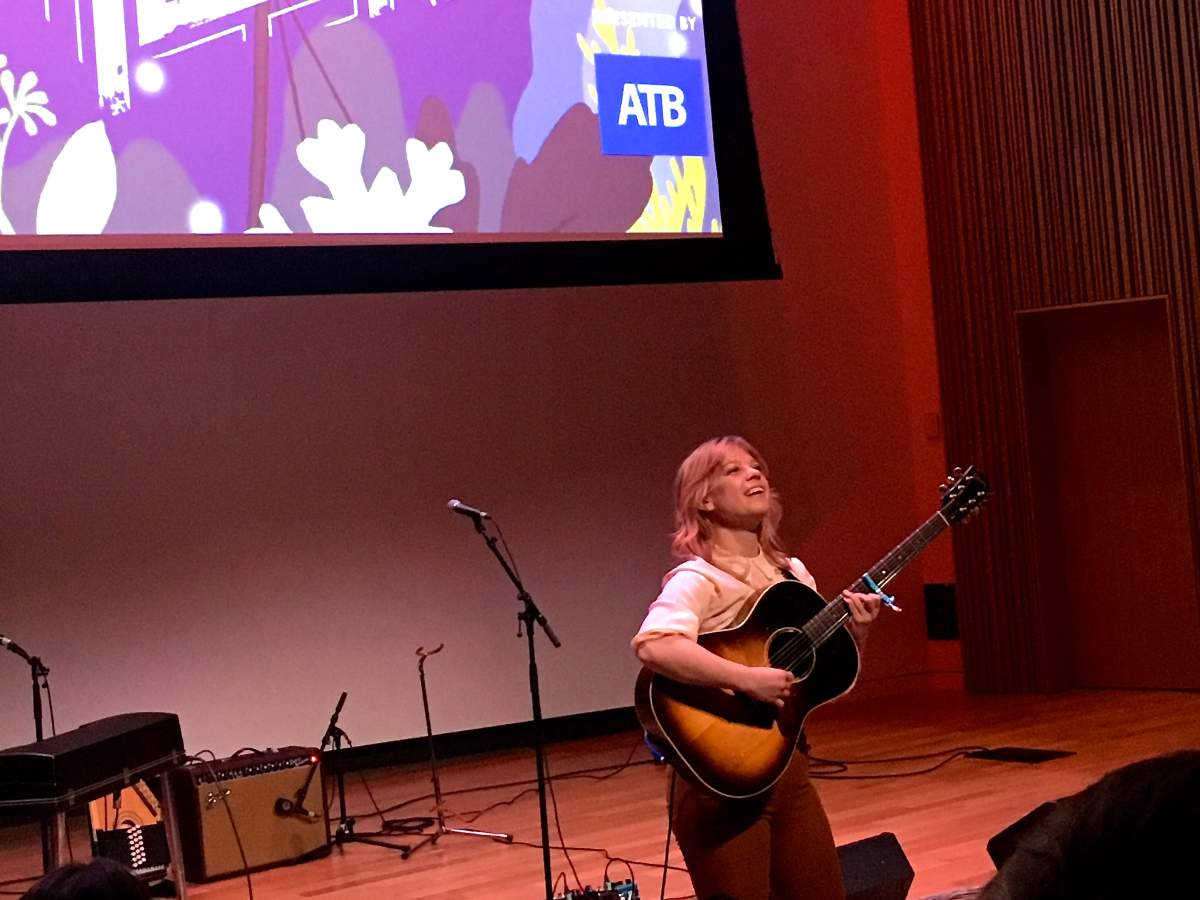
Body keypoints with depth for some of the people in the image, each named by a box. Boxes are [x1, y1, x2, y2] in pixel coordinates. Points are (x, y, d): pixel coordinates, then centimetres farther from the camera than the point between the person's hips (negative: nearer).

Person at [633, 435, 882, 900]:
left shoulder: (792, 573, 10)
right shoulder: (699, 579, -14)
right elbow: (653, 646, -35)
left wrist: (855, 634, -3)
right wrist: (748, 679, -35)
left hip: (788, 766, 7)